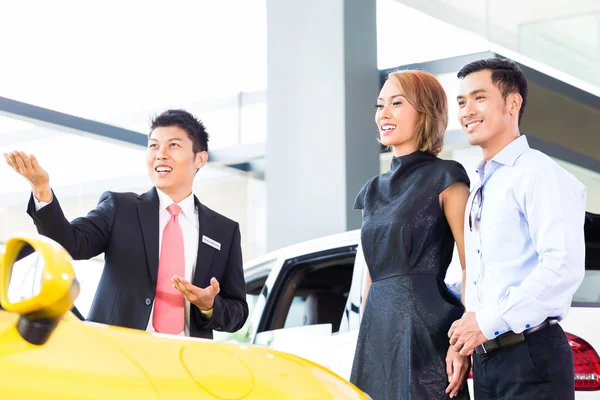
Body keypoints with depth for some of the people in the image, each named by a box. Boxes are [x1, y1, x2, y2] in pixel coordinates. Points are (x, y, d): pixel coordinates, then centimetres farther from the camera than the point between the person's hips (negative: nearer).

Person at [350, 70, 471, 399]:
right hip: (378, 333, 6)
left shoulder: (445, 178, -1)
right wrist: (362, 344, 16)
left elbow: (473, 268, -8)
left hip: (426, 328, -6)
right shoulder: (375, 190, 18)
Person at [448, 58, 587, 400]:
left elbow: (564, 265, -21)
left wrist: (489, 322, -18)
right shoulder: (481, 188, 18)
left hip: (531, 356, -8)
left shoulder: (538, 173, -9)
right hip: (486, 357, 8)